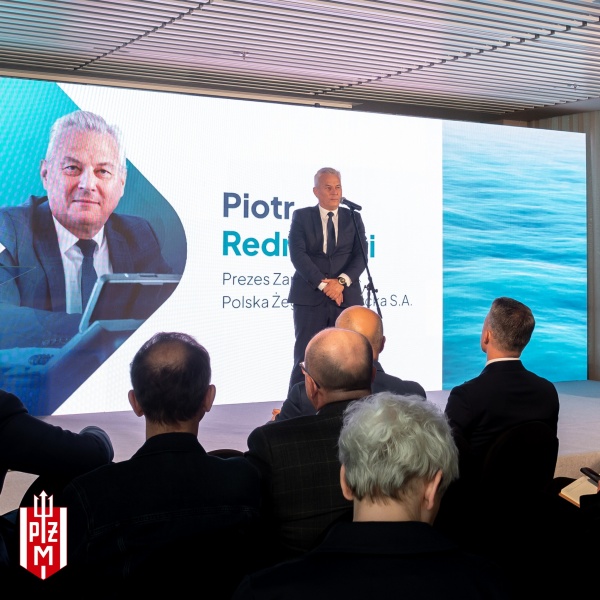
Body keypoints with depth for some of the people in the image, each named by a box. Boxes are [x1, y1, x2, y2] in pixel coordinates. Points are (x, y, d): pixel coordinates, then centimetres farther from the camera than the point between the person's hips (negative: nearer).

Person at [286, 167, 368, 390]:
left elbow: (361, 255, 2)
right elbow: (297, 254, -6)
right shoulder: (301, 216, 7)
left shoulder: (353, 218, 13)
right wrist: (323, 283, -15)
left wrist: (341, 281, -14)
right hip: (309, 297, -2)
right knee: (305, 359, -3)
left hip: (346, 297, 2)